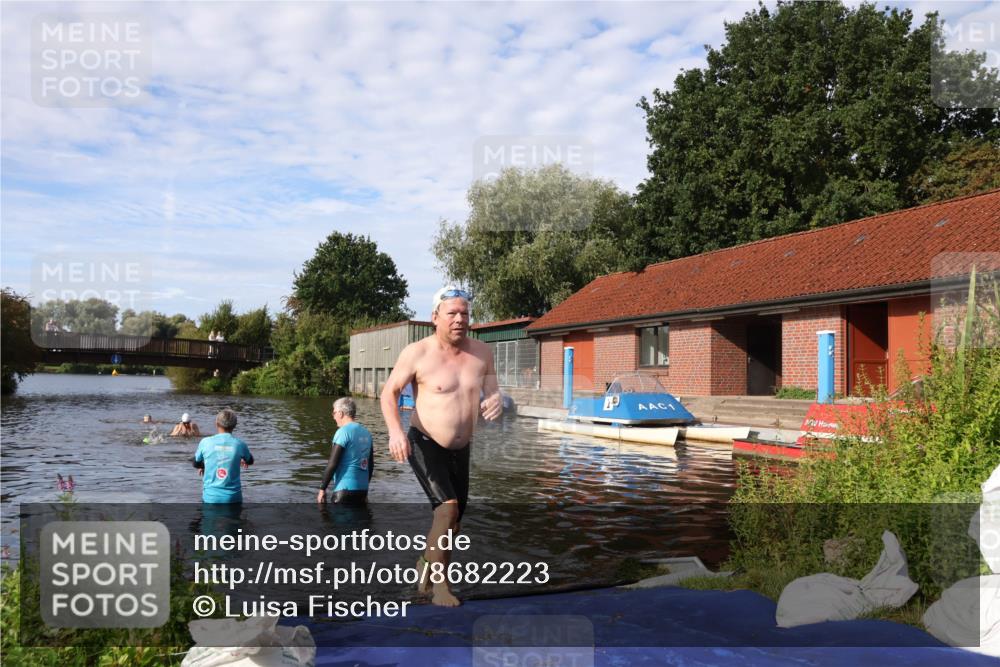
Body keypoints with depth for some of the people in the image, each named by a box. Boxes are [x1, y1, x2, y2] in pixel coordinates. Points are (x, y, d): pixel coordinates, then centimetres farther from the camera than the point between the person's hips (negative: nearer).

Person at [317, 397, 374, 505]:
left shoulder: (343, 432, -11)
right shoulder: (366, 433, 10)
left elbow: (332, 463, -14)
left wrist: (322, 489, -7)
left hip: (345, 489, -7)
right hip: (362, 489, 7)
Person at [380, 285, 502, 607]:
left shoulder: (481, 352, -1)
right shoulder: (417, 353, -14)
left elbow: (492, 392, 3)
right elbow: (389, 392, -8)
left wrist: (494, 403, -23)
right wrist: (395, 430, -24)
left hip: (460, 449, 6)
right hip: (424, 444, -5)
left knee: (454, 518, 15)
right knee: (448, 507, -21)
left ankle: (427, 564, 42)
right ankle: (438, 581, -2)